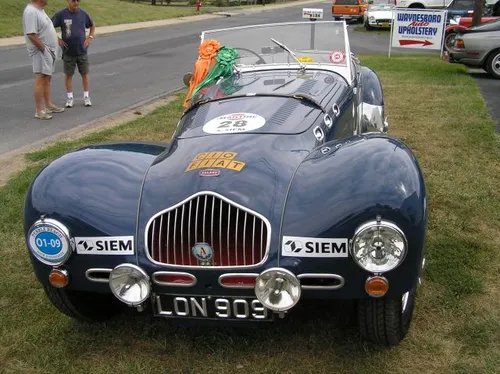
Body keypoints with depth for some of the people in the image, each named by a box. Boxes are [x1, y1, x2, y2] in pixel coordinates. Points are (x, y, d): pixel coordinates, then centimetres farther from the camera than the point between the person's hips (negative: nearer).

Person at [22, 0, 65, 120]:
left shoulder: (40, 10, 13)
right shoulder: (31, 12, -19)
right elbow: (31, 35, -25)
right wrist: (43, 49, -19)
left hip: (49, 50, 10)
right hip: (41, 51, -10)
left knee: (47, 79, 16)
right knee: (40, 79, -10)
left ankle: (49, 106, 25)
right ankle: (39, 111, -8)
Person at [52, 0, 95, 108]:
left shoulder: (83, 13, 0)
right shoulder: (61, 14, -9)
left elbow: (92, 25, 17)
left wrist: (90, 38, 5)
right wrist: (57, 40, -8)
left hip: (82, 51, 2)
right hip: (68, 52, -2)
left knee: (85, 73, 7)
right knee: (68, 74, 6)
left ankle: (86, 97, 19)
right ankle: (70, 98, 17)